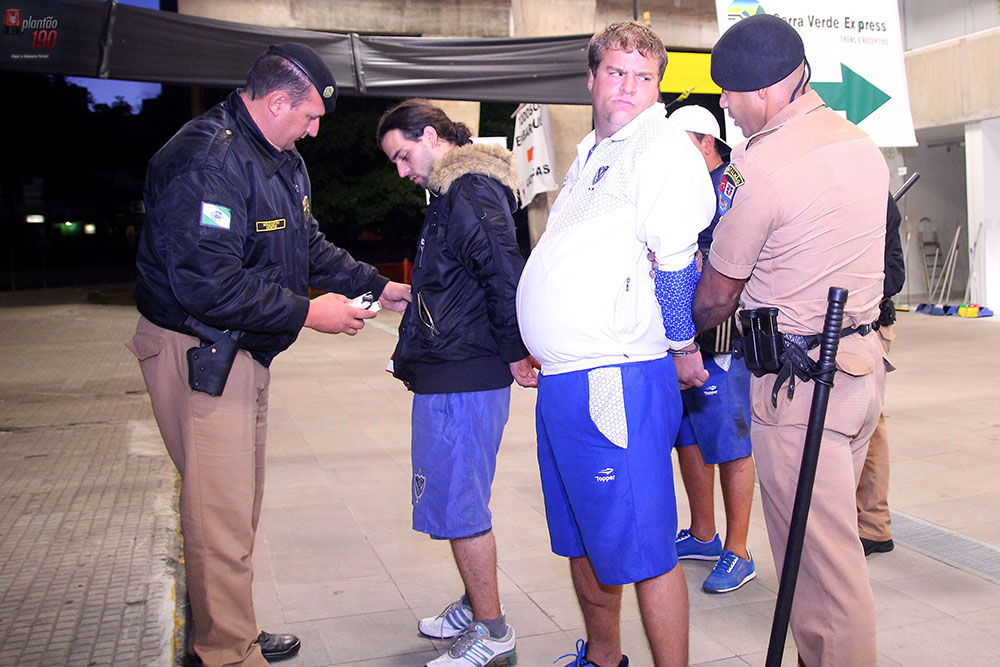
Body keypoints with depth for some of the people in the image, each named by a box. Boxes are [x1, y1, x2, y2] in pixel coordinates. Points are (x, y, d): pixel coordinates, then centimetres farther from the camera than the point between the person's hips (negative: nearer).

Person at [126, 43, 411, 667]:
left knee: (242, 505, 19)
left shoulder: (282, 160, 11)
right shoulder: (206, 160, -22)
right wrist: (307, 312, -22)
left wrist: (376, 286, 12)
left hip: (246, 351, 11)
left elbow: (308, 245, 20)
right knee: (222, 517, -4)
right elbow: (207, 285, -29)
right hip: (199, 353, -11)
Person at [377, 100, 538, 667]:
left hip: (461, 380, -11)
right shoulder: (455, 190, 19)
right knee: (458, 499, 19)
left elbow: (507, 273, -24)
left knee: (458, 503, -2)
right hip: (452, 376, 11)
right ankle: (476, 605, 34)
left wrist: (514, 353, -16)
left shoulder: (471, 190, -14)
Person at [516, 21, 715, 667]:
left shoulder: (663, 147, -8)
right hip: (561, 378, 9)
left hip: (616, 379, -9)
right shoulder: (590, 151, 20)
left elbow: (677, 262, -13)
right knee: (583, 540, 20)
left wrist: (684, 350, -4)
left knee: (640, 548, -2)